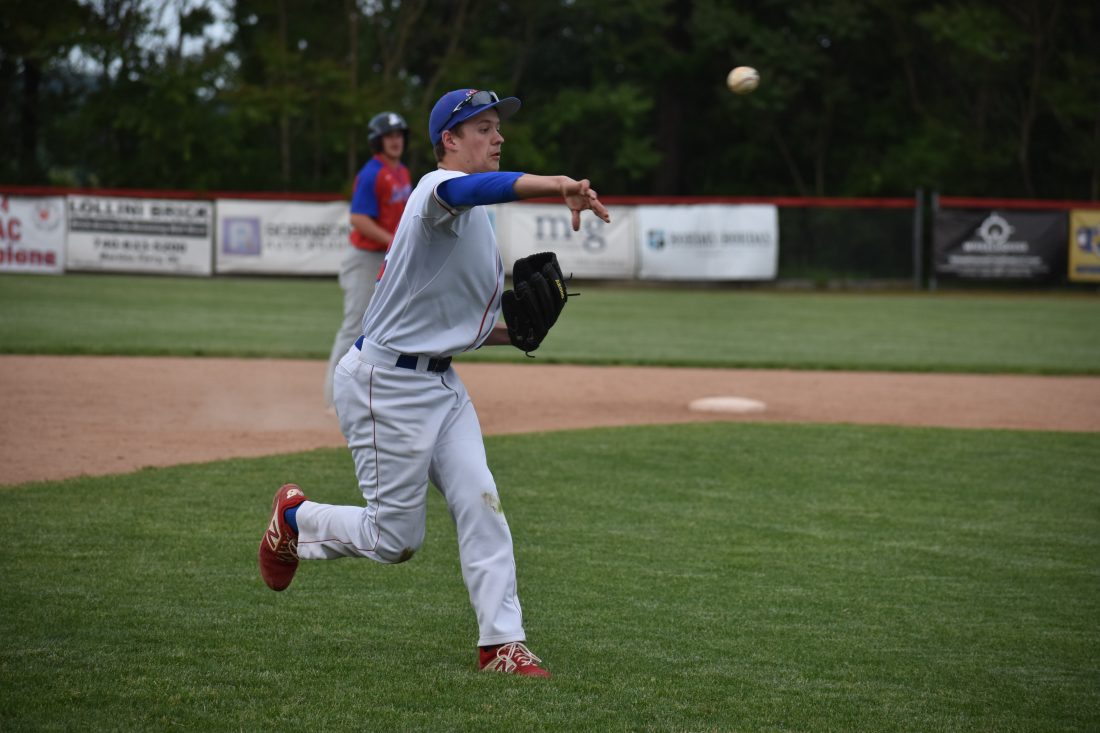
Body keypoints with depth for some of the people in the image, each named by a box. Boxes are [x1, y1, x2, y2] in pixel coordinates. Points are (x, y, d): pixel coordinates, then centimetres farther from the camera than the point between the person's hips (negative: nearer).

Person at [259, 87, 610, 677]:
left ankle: (502, 643, -5)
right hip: (386, 383, -9)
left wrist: (510, 333, 4)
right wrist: (557, 184, -60)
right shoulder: (440, 187, -16)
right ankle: (295, 518, 25)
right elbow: (464, 188, -43)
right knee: (396, 539, -1)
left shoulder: (479, 223, 16)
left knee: (478, 501, -6)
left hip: (441, 383, 9)